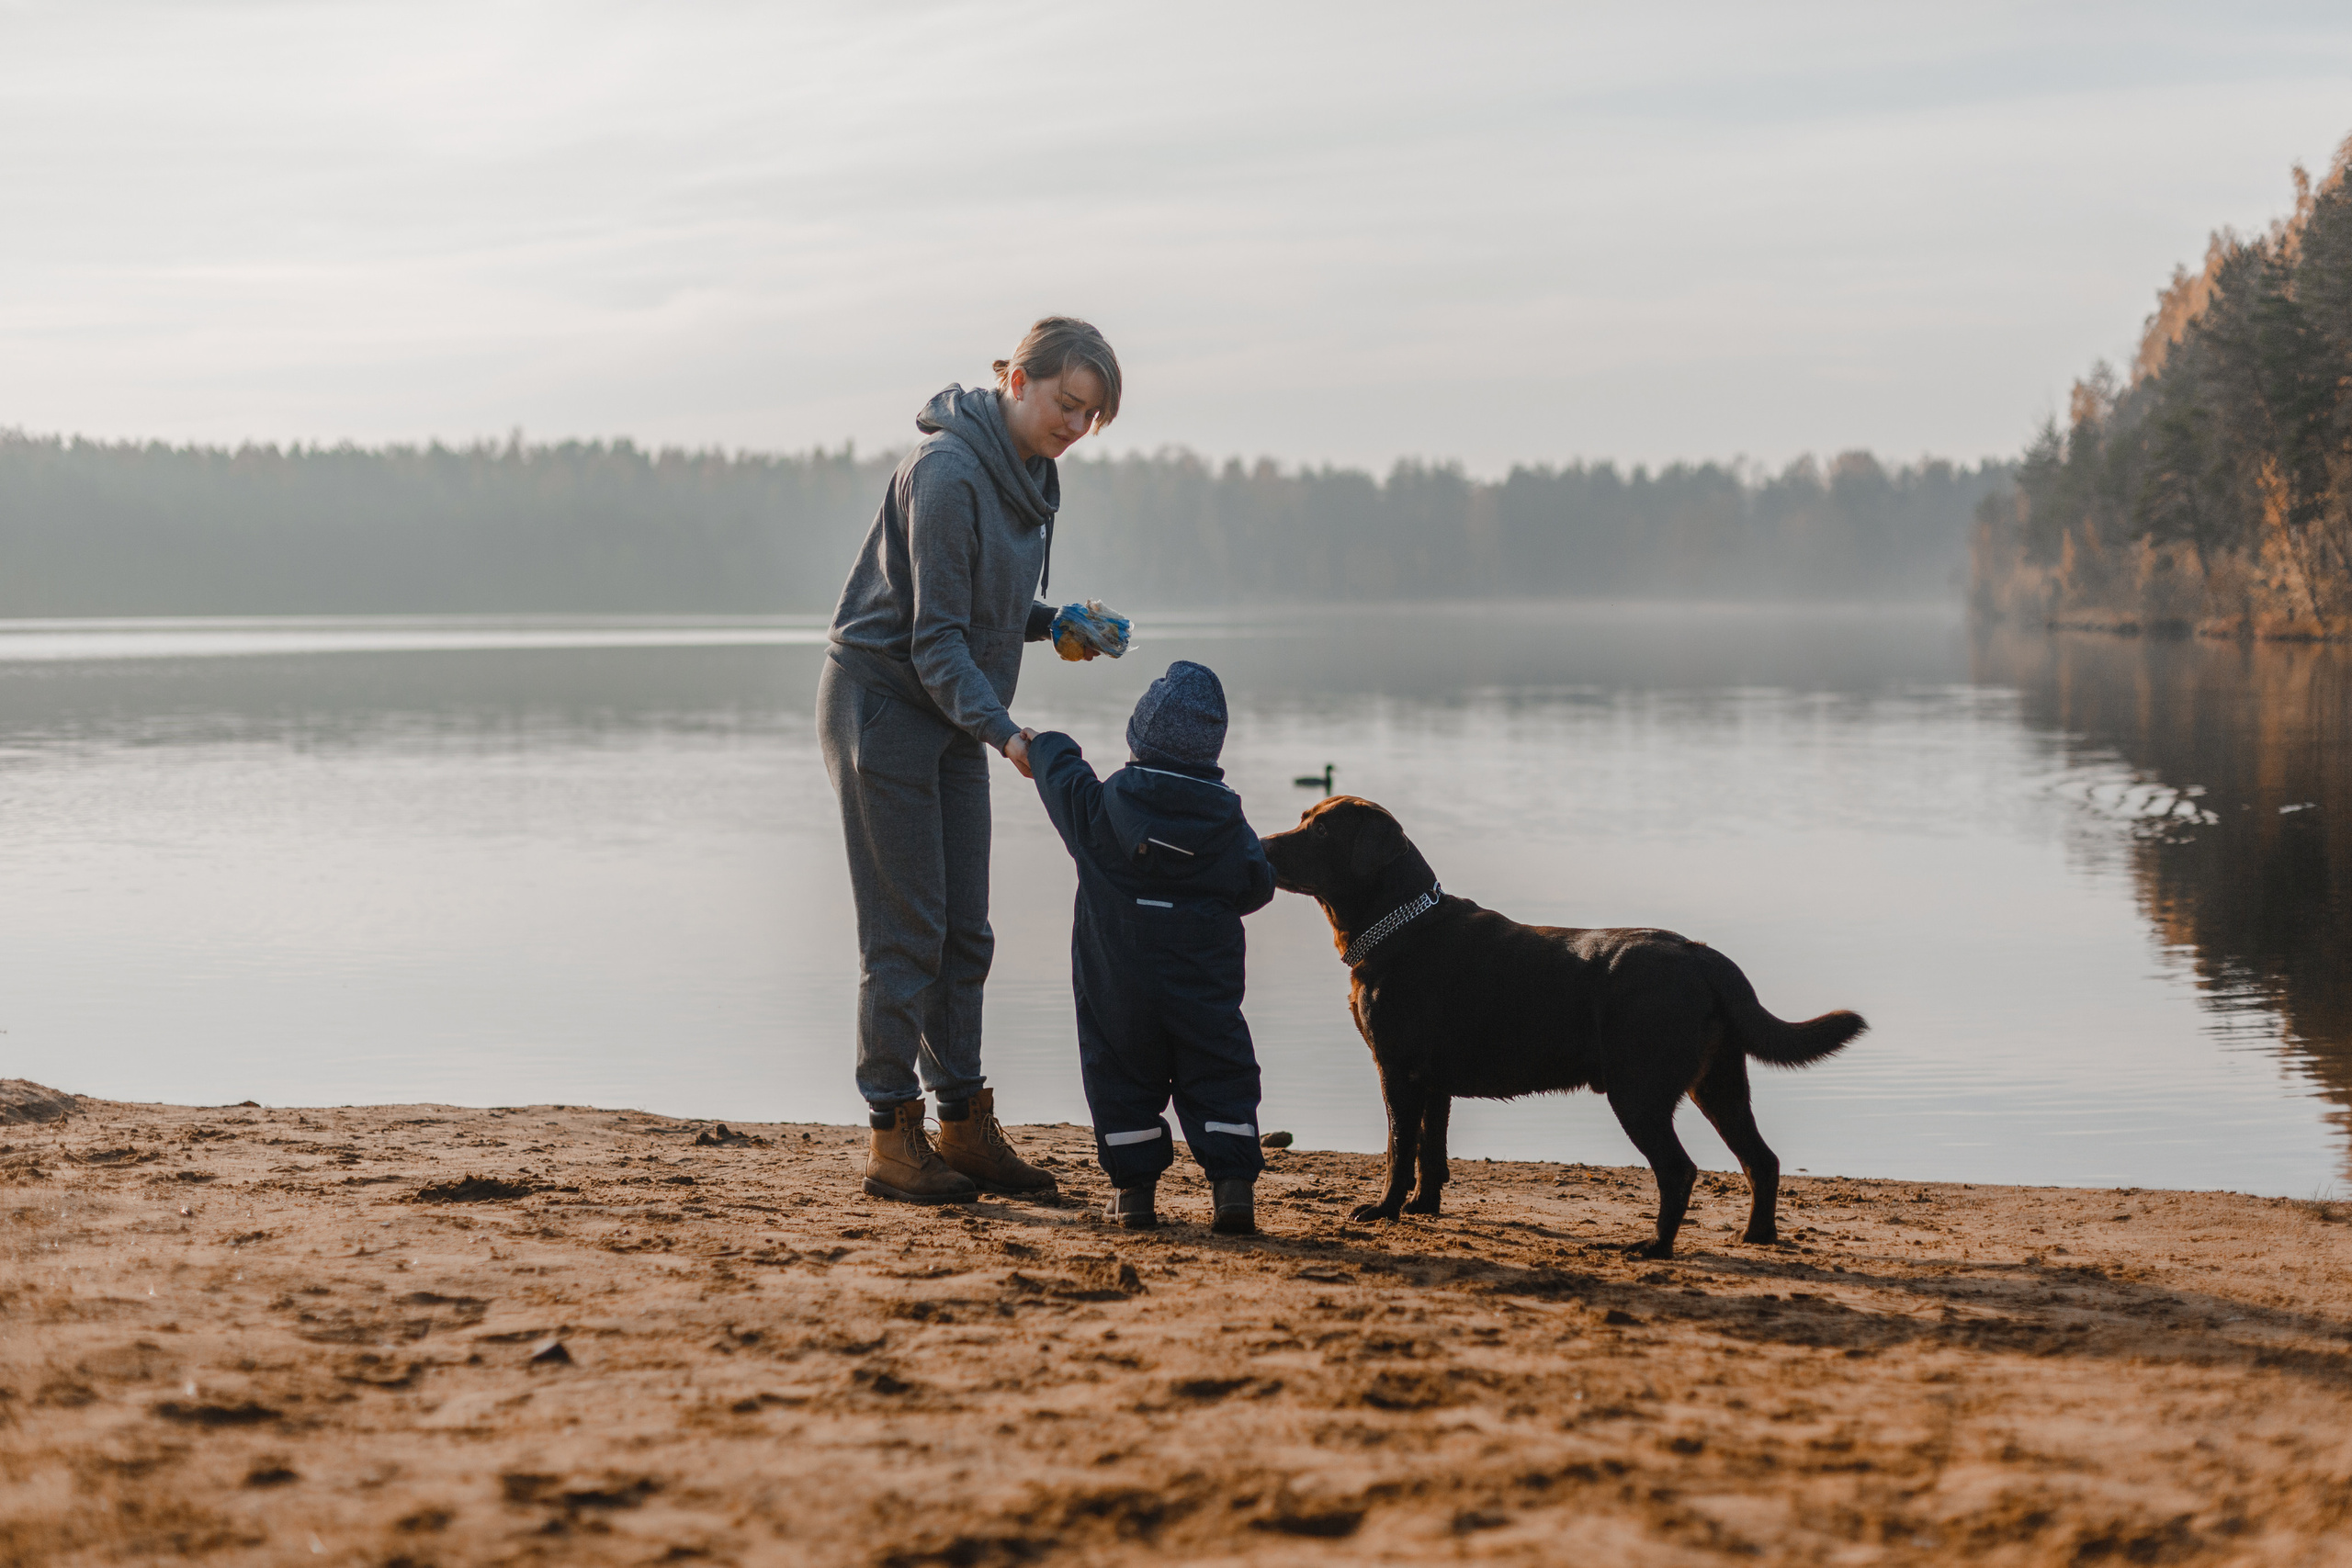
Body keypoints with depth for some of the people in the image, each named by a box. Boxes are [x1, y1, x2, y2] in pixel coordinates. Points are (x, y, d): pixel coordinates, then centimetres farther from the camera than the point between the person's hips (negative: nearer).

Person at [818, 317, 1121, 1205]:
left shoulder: (1030, 473, 7)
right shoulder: (948, 473, -21)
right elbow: (936, 636, -23)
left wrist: (1056, 623, -1)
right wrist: (1005, 733, -30)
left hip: (951, 714, 9)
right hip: (883, 705, -9)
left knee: (964, 932, 8)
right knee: (907, 930, -7)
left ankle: (964, 1123, 15)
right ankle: (892, 1138, 0)